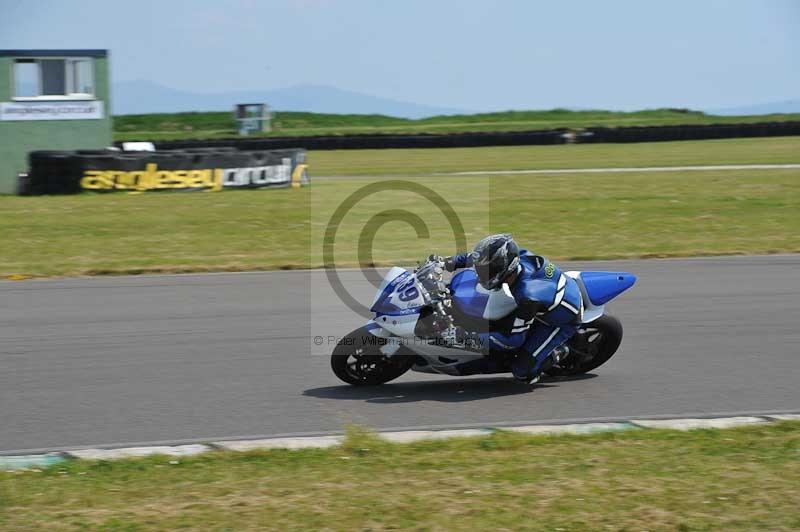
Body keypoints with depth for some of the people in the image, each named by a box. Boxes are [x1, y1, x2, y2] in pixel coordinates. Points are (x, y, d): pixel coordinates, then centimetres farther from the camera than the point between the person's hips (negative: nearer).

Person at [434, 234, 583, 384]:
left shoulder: (527, 295, -41)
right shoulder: (519, 257, -21)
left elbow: (513, 339, -32)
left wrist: (468, 338, -35)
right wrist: (455, 261, -5)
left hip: (564, 321, -8)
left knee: (522, 371, -15)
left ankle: (555, 354, 11)